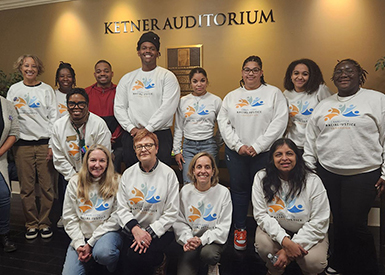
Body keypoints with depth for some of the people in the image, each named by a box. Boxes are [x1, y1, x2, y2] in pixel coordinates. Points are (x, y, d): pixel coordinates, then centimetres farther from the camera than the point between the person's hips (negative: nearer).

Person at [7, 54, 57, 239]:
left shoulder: (46, 89, 6)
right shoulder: (14, 89, 11)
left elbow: (53, 117, 2)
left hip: (45, 143, -1)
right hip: (23, 144, 2)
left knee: (46, 186, 0)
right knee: (26, 188, 4)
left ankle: (45, 223, 15)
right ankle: (31, 224, 18)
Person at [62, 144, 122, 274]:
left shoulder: (117, 182, -6)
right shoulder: (75, 182, 3)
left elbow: (116, 218, -9)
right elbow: (68, 218, 4)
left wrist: (91, 242, -12)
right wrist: (79, 243, -8)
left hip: (107, 233, -3)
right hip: (81, 235, 3)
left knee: (102, 252, -33)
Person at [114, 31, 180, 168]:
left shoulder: (167, 76, 1)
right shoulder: (127, 78, 14)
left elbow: (168, 107, -10)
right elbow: (119, 107, 10)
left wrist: (147, 129, -12)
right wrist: (131, 128, -4)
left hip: (160, 134, -3)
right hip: (131, 135, 4)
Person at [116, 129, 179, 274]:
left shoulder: (168, 174, -6)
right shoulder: (128, 174, 5)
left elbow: (171, 213, -7)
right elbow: (122, 208, 3)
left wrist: (150, 233, -16)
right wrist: (135, 229, -14)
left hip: (160, 230, -3)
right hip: (132, 230, 4)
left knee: (137, 257, -25)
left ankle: (159, 260, 7)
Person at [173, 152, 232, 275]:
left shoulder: (223, 192, -8)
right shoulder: (185, 191, -2)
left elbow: (223, 227, -9)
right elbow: (179, 222, 2)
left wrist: (202, 240, -22)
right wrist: (187, 239, -16)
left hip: (214, 238, -1)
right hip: (192, 241, 2)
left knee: (208, 253, -33)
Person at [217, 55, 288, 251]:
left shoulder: (274, 93, 3)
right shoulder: (232, 96, 12)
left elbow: (279, 121, -7)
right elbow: (223, 122, 6)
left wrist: (257, 146, -12)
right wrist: (238, 145, -7)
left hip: (264, 153, -2)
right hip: (235, 153, 3)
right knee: (239, 189, 10)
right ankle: (240, 229, 26)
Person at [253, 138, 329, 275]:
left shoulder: (313, 181, -15)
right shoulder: (261, 178, -12)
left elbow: (319, 222, -15)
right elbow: (261, 214, -13)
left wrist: (291, 247, -23)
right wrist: (285, 240, -28)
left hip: (306, 232, 0)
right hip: (274, 228, 1)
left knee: (314, 262, -27)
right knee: (263, 245, -30)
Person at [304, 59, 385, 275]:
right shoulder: (324, 105, 12)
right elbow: (311, 140, 13)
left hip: (363, 174, -3)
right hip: (327, 172, 4)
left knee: (355, 224, -2)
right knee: (339, 222, 13)